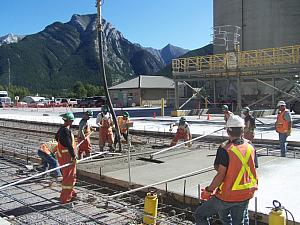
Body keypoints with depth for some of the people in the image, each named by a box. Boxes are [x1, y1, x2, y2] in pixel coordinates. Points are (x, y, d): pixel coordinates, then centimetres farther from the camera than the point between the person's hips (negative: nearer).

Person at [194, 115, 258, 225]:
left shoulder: (225, 149, -20)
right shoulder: (250, 147, -1)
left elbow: (220, 175, -20)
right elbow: (252, 169, 10)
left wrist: (209, 190, -7)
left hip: (227, 195, -6)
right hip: (245, 195, 6)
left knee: (200, 215, 9)